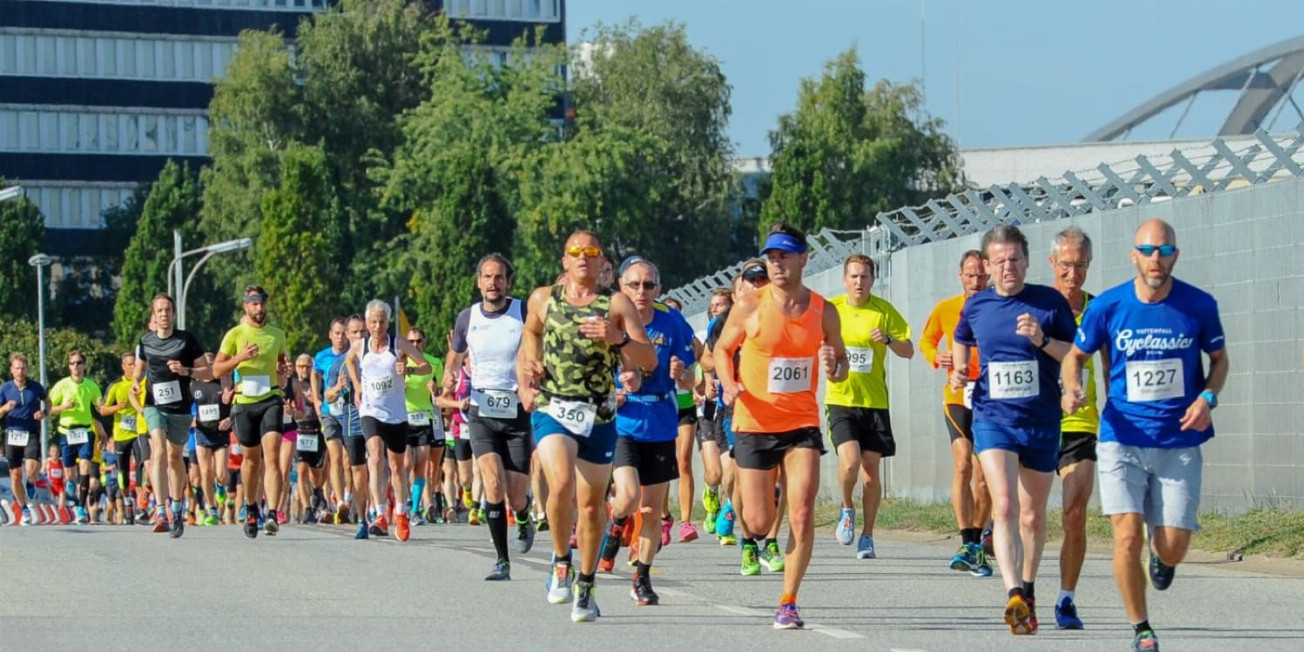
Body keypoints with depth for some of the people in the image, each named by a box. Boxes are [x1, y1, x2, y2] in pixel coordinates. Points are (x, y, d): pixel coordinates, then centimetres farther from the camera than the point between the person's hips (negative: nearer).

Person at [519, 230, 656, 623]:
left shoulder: (616, 304, 2)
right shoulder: (543, 299, 7)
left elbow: (650, 360, -2)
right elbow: (530, 334, 27)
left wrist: (618, 339, -20)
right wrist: (524, 379, 13)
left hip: (599, 417, 1)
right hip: (552, 410, -1)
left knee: (592, 504, 8)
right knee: (561, 485, -25)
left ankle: (585, 586, 26)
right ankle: (560, 560, -1)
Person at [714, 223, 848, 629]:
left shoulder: (823, 312, 1)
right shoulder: (749, 308, -5)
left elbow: (840, 360, 14)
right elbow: (722, 349, 9)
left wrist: (835, 369, -11)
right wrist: (729, 384, -11)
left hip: (802, 424, 1)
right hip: (755, 424, -1)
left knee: (802, 515, -13)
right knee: (759, 524, 0)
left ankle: (788, 603, -1)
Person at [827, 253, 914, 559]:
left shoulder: (884, 311, 3)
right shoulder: (830, 309, 3)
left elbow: (908, 351, 5)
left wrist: (888, 339, -14)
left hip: (875, 401, 1)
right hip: (840, 399, -1)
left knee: (872, 472, 1)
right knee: (850, 460, -20)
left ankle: (867, 536, 15)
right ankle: (847, 509, 9)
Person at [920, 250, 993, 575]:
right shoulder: (945, 309, 4)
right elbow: (927, 340, 19)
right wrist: (936, 357, -2)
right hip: (958, 396, 0)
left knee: (984, 477, 5)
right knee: (963, 463, -19)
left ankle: (976, 543, 22)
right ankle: (968, 544, -21)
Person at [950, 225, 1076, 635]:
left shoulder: (1050, 302, -3)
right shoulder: (976, 306, 4)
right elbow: (961, 341, 25)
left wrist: (1043, 340, -19)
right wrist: (959, 371, 7)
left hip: (1042, 422, 0)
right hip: (992, 418, 0)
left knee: (1033, 515, 12)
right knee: (1004, 507, -20)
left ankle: (1028, 590, 33)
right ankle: (1014, 596, -31)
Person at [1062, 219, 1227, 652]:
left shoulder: (1199, 305, -4)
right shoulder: (1107, 306, -5)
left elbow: (1219, 359, 12)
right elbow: (1076, 356, 10)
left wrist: (1207, 398, -7)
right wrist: (1072, 388, -12)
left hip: (1180, 442, 1)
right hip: (1122, 440, -1)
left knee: (1173, 549, -3)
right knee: (1128, 536, -14)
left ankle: (1160, 554, 37)